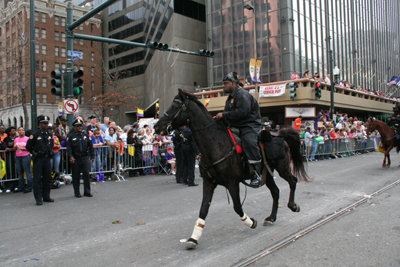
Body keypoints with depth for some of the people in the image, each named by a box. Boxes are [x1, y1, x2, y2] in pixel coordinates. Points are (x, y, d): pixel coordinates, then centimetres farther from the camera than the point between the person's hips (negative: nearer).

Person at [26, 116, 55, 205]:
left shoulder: (49, 134, 9)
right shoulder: (35, 135, -6)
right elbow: (28, 146, 1)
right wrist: (34, 153, 0)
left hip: (47, 159, 5)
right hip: (38, 160, -5)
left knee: (47, 178, 10)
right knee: (37, 179, -1)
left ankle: (46, 196, 20)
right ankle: (38, 198, 5)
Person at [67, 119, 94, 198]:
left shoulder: (86, 135, 11)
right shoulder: (71, 136, 3)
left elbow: (90, 146, 11)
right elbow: (69, 147, -4)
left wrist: (92, 156, 6)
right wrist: (70, 156, -18)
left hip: (85, 158, 2)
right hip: (75, 159, -1)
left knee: (86, 174, 0)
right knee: (76, 176, 5)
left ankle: (87, 191, 10)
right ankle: (77, 192, 17)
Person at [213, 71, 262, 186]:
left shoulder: (242, 94, -10)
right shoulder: (231, 97, 21)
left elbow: (242, 112, -25)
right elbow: (229, 115, 23)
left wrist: (224, 114, -22)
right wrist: (219, 117, 4)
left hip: (249, 126, -10)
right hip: (235, 127, 10)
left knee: (249, 142, -35)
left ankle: (256, 174, -32)